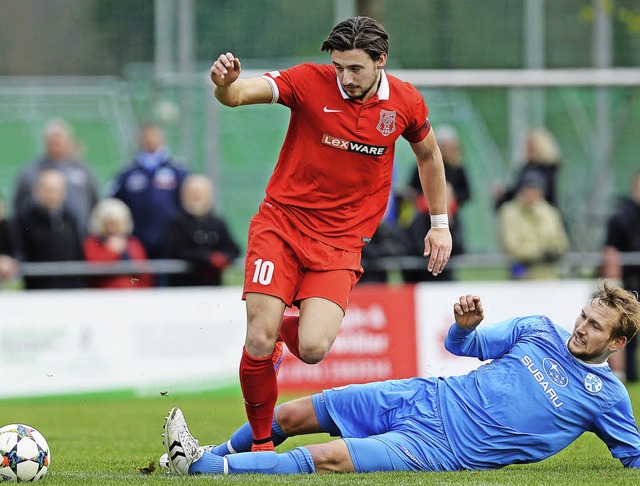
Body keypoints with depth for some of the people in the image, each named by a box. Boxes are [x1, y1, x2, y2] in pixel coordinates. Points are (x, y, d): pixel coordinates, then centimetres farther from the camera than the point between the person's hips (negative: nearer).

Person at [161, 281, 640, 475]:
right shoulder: (540, 330, 9)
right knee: (293, 415, 2)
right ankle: (213, 454, 24)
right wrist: (465, 324, -7)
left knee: (327, 459, -23)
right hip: (425, 399, 5)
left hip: (447, 450, -5)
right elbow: (463, 345, 16)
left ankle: (201, 466, -19)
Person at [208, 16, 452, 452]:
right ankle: (261, 443, 11)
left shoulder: (406, 102, -1)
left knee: (313, 349, -18)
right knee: (259, 344, -14)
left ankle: (291, 327, 22)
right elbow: (241, 93, -24)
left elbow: (428, 154, 19)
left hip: (341, 241, 1)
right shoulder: (311, 82, -11)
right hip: (282, 223, -1)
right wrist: (226, 85, -48)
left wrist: (440, 224, 20)